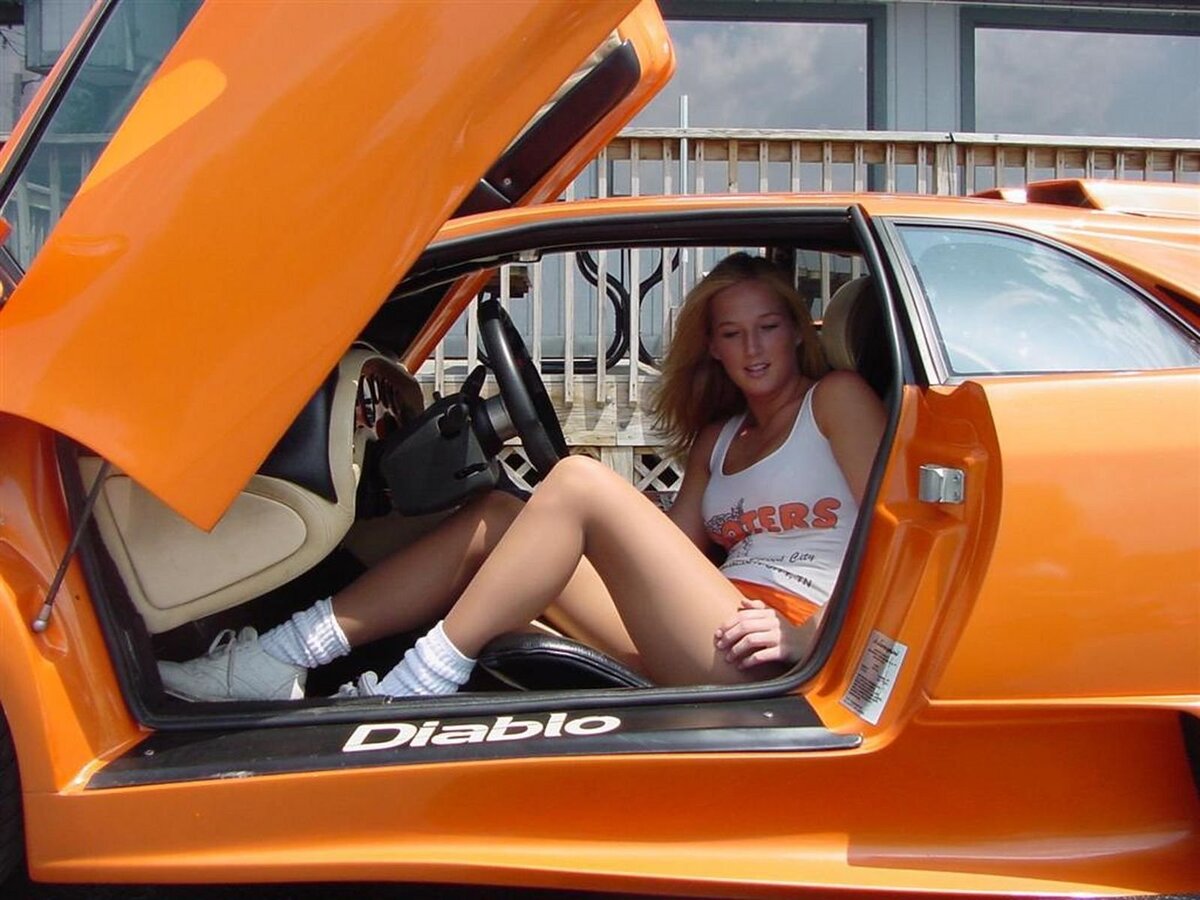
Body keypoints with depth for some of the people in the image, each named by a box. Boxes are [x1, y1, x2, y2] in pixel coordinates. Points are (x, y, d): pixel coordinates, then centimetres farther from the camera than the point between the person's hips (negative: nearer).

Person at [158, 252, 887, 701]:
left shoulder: (835, 399, 7)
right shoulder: (719, 435, 26)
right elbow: (670, 549, 17)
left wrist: (806, 636, -17)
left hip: (769, 653, -7)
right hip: (696, 643, 7)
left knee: (579, 481, -22)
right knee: (498, 516, -2)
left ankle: (405, 697, -21)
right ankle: (278, 658, -11)